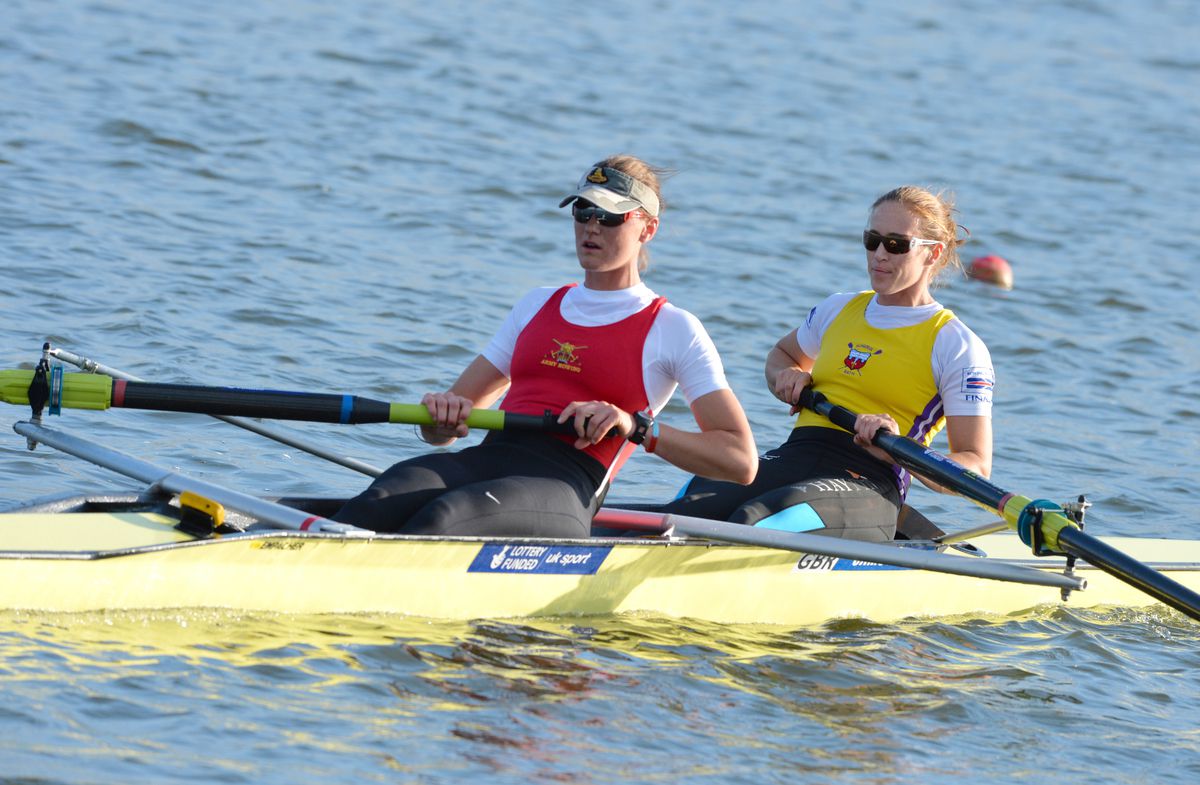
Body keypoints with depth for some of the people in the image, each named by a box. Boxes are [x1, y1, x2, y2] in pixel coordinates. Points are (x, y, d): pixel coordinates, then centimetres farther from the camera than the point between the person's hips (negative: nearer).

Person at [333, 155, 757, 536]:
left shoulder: (672, 329, 11)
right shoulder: (539, 305, 27)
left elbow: (742, 462, 2)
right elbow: (450, 420, 25)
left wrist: (635, 426, -11)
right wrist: (442, 417, -2)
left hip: (562, 487, -5)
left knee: (438, 520, -38)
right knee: (378, 504, -32)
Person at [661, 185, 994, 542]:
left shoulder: (956, 346, 4)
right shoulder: (839, 310, 22)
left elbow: (976, 468, -2)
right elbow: (782, 353, 45)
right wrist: (787, 377, 18)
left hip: (868, 484, -5)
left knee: (750, 522, -38)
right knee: (678, 515, -28)